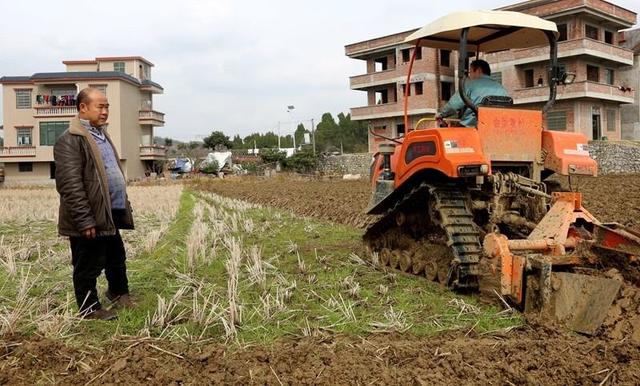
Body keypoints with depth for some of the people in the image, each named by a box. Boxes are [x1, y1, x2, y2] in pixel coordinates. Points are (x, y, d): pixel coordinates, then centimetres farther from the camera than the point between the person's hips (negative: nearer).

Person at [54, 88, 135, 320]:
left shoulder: (101, 134, 15)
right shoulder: (70, 141, -15)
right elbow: (70, 186, -21)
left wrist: (125, 206, 17)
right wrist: (85, 220, -23)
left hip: (110, 215, 9)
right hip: (90, 220, -9)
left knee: (116, 258, 23)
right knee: (89, 266, 5)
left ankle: (118, 292, 43)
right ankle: (90, 308, 20)